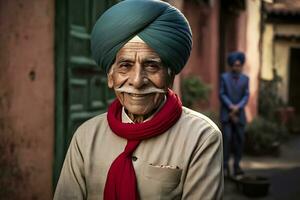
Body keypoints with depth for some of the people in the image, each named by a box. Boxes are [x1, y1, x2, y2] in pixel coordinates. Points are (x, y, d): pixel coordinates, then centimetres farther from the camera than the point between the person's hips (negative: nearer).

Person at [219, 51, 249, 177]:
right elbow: (222, 95, -3)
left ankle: (236, 166, 9)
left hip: (239, 114, 3)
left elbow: (246, 97, 1)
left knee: (240, 139, 0)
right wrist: (231, 107, -15)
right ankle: (225, 167, -8)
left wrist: (237, 108, -14)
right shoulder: (224, 77, 2)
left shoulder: (245, 79, 8)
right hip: (226, 114, -3)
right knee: (227, 138, -11)